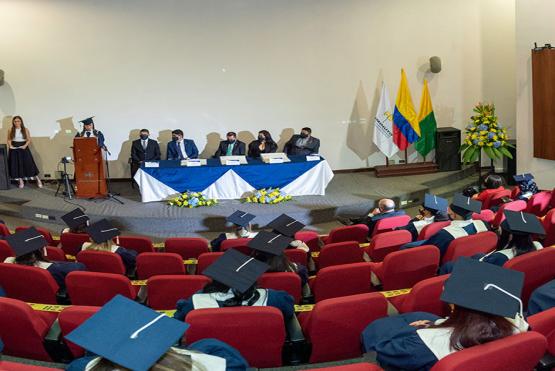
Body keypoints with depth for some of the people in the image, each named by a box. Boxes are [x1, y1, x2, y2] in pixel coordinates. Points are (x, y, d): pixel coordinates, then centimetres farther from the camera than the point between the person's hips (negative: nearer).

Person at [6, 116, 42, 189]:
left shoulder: (25, 130, 0)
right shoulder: (11, 130, 3)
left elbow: (29, 140, 0)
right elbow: (9, 140, 8)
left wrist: (25, 145, -15)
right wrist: (10, 145, -10)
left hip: (23, 148, -2)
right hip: (14, 149, 2)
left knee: (28, 164, -5)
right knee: (16, 165, 0)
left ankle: (38, 180, 1)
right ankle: (20, 181, 9)